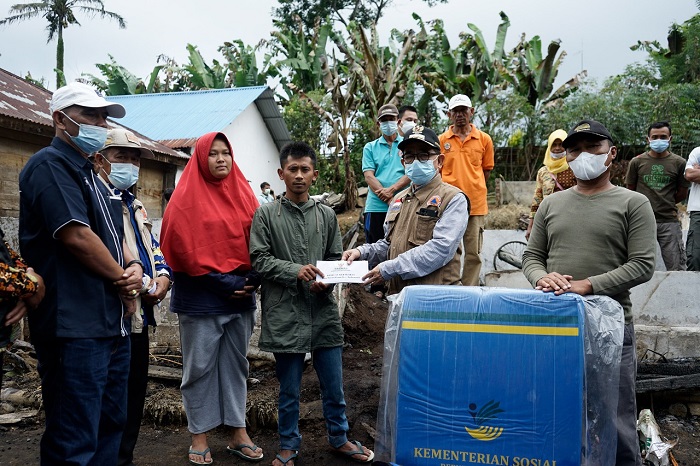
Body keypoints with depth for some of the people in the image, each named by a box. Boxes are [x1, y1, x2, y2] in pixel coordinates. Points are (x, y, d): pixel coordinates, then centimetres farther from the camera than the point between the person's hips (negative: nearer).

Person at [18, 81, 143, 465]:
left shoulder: (90, 174, 19)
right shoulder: (49, 165, -10)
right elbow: (76, 236, -20)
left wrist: (134, 267, 0)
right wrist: (124, 280, -8)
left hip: (112, 325, 10)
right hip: (74, 330, -10)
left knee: (110, 427, 19)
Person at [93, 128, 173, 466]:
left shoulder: (134, 205, 20)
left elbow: (153, 247, 19)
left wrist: (163, 275, -1)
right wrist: (134, 282, -21)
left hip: (138, 315, 9)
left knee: (134, 392, 16)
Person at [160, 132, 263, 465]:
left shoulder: (243, 194, 9)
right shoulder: (186, 197, -5)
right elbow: (186, 248, -12)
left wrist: (253, 278, -8)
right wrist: (225, 282, -15)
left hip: (241, 298, 5)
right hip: (201, 298, -4)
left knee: (235, 364, 12)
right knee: (199, 368, 5)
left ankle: (238, 434, 22)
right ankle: (199, 437, 18)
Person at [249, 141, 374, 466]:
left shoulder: (326, 215, 6)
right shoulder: (266, 214, -1)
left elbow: (334, 259, 10)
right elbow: (259, 259, -5)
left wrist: (326, 281, -10)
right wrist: (295, 271, -17)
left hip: (323, 311, 2)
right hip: (285, 313, -2)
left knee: (333, 385, 14)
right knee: (289, 389, 12)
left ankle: (339, 438, 36)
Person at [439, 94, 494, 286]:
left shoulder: (484, 139, 6)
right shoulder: (441, 140, 5)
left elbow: (486, 169, 14)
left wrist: (475, 190, 6)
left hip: (476, 205, 0)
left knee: (473, 254, 5)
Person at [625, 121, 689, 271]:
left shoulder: (679, 163, 4)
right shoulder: (637, 162, 3)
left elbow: (682, 193, 11)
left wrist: (666, 204, 8)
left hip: (669, 221, 0)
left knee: (676, 268, -1)